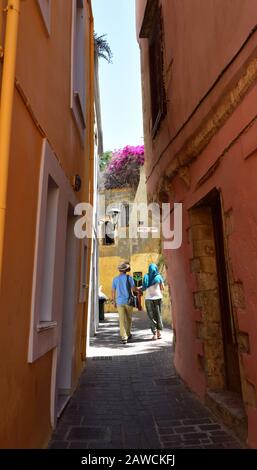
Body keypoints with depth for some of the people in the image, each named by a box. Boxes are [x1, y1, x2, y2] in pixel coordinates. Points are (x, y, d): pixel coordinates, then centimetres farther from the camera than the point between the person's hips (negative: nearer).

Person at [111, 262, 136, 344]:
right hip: (128, 301, -1)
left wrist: (114, 302, 17)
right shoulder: (129, 277, -6)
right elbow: (133, 289, -7)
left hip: (120, 301, 1)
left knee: (122, 320, 1)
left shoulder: (115, 279, 3)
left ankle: (124, 337, -6)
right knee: (129, 318, 16)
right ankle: (128, 334, 30)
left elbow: (113, 292, 6)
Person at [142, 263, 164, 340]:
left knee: (152, 316, 6)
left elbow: (144, 288, -3)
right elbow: (162, 288, 3)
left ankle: (155, 334, 3)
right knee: (158, 315, 14)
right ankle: (159, 332, 16)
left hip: (149, 298, 0)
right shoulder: (158, 277, -3)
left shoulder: (146, 277, -2)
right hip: (158, 298, 0)